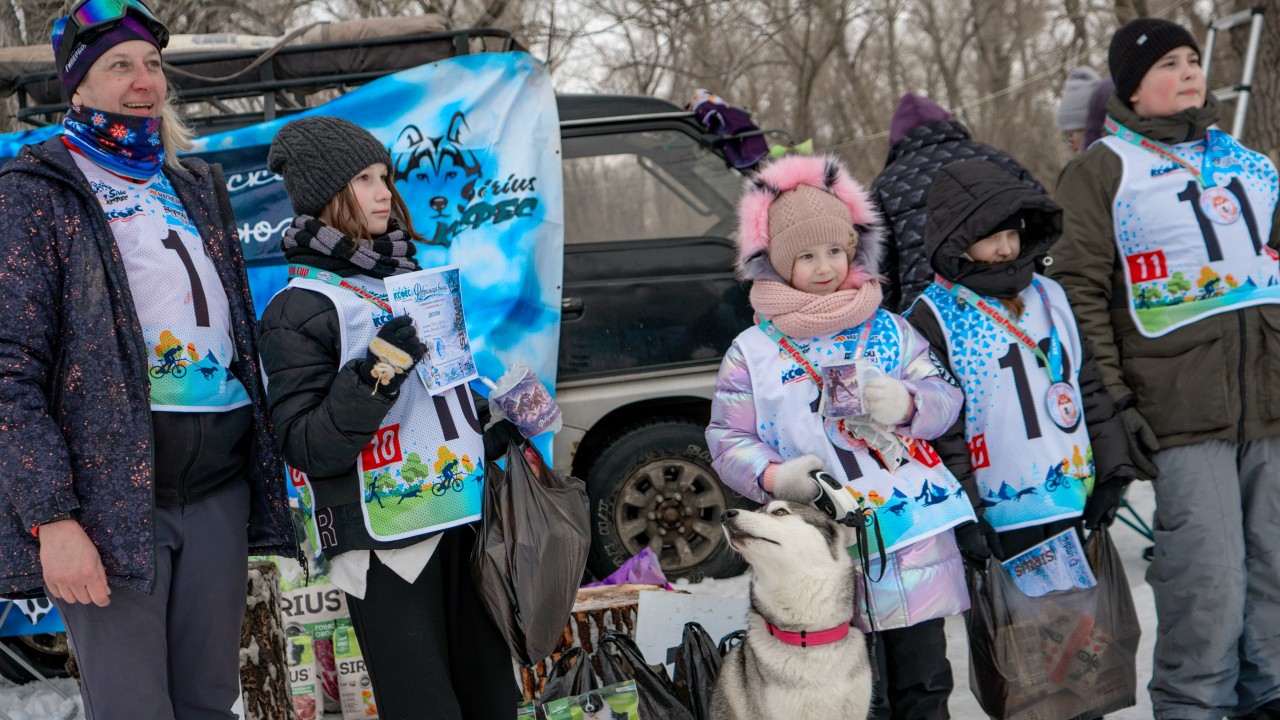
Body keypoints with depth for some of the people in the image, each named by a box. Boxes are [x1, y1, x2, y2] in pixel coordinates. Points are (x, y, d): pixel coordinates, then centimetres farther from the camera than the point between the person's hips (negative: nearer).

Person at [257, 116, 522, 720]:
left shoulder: (409, 279, 17)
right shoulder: (300, 308, -6)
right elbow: (306, 448, -15)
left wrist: (492, 433, 16)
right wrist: (374, 375, -25)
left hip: (465, 524, 7)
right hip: (386, 543, -7)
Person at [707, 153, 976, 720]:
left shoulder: (888, 330, 10)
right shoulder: (752, 353, 5)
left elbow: (945, 394, 8)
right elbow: (728, 438, 4)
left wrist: (908, 403, -15)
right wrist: (772, 476, -14)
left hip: (911, 532, 2)